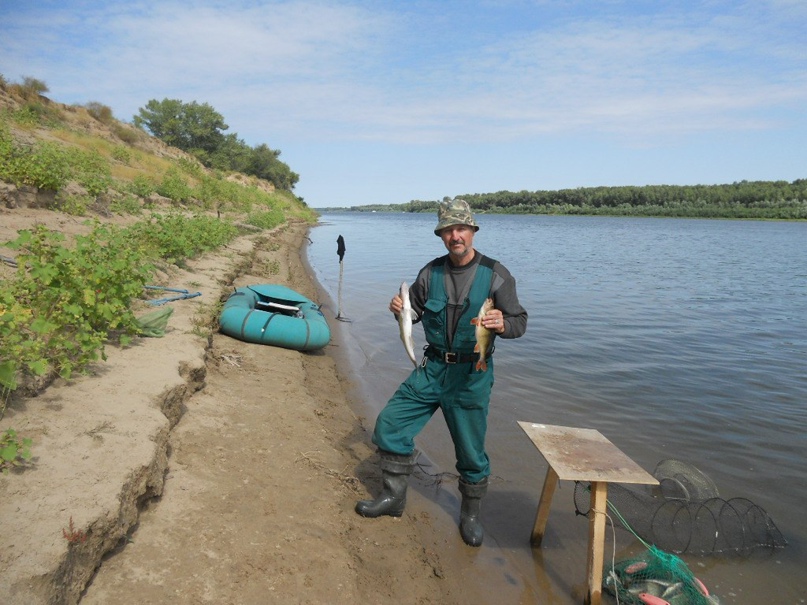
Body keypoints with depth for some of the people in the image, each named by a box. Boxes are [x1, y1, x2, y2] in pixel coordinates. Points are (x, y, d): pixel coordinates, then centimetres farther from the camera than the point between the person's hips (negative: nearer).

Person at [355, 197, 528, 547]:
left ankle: (470, 515, 32)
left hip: (471, 376, -4)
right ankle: (393, 497, 24)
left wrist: (502, 325, -30)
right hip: (432, 367, 4)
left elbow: (519, 321, -7)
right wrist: (400, 308, -10)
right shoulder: (431, 272, 2)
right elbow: (413, 312, 13)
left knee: (471, 451, 6)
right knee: (390, 425, 4)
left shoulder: (495, 274, -9)